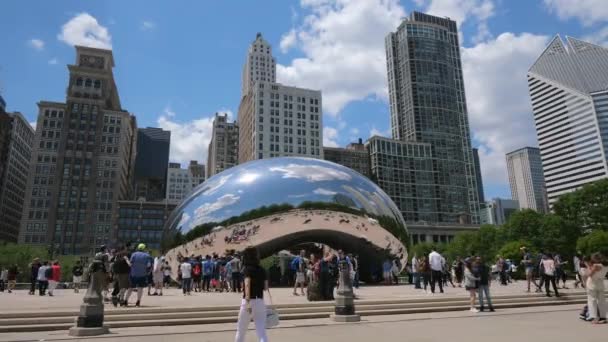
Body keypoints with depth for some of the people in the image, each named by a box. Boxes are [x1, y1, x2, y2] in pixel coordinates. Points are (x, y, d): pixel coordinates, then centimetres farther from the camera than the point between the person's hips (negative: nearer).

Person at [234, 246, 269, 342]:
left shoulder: (248, 269, -7)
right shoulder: (262, 270, 8)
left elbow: (247, 285, -22)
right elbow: (266, 287, 12)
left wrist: (248, 302, -29)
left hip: (249, 301, -4)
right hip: (260, 301, 4)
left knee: (241, 329, 16)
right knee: (261, 331, 1)